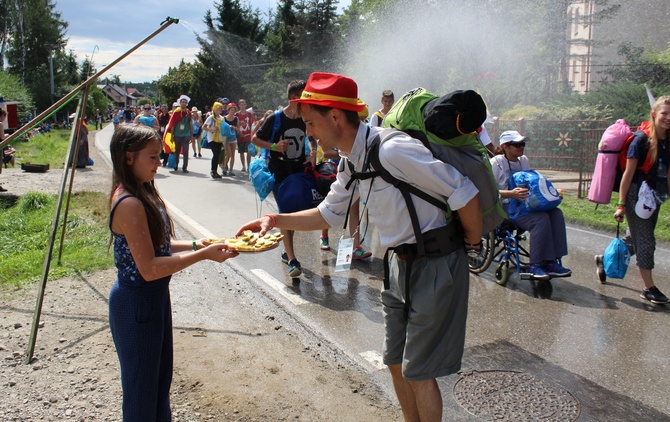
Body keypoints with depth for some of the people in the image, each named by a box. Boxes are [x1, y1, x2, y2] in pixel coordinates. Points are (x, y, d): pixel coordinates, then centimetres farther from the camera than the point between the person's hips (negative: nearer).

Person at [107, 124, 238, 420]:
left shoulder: (143, 193, 5)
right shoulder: (129, 204, -25)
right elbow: (149, 268, -27)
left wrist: (194, 244, 2)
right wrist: (202, 255, -26)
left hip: (155, 297, 10)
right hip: (136, 303, -9)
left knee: (161, 378, 24)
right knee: (141, 386, 10)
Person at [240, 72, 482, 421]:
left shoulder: (392, 150, -26)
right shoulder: (352, 162, 4)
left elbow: (466, 195, -23)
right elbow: (329, 214, 16)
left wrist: (472, 242, -7)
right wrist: (275, 220, 6)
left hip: (434, 264, -9)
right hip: (399, 264, 9)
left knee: (418, 372, 3)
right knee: (396, 362, 17)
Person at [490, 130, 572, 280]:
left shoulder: (524, 160, 16)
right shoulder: (496, 162, -5)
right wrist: (511, 193, -29)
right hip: (506, 207, -7)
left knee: (556, 213, -18)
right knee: (541, 218, -30)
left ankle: (551, 262, -19)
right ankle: (534, 265, -22)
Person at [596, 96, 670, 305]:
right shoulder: (642, 140, -14)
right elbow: (628, 174, -13)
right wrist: (621, 204, -13)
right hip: (637, 196, -7)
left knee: (637, 240, 16)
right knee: (645, 242, -2)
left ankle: (604, 259, 38)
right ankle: (649, 288, 8)